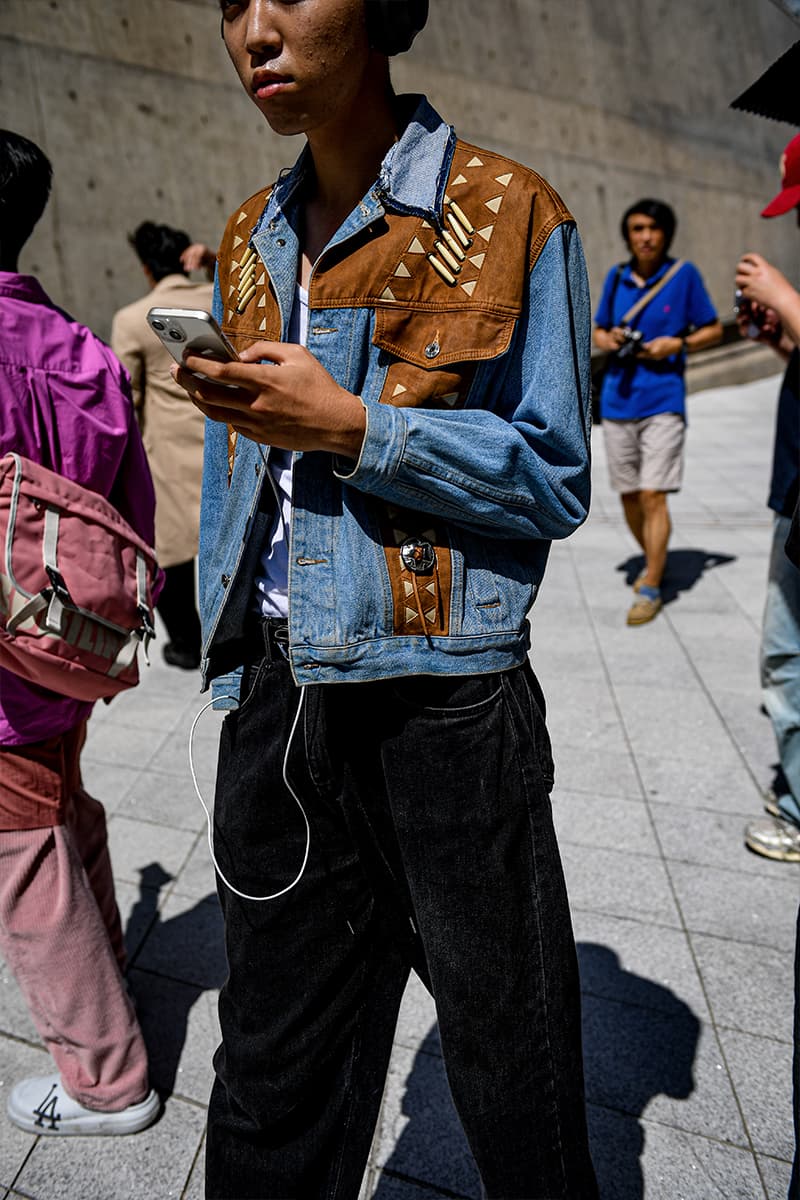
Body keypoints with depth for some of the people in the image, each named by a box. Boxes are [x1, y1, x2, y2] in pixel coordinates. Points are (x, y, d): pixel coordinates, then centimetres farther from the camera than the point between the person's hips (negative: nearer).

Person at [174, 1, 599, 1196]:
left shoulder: (507, 215, -2)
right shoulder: (250, 239, 14)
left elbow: (553, 481, -5)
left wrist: (352, 427, -17)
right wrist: (233, 676, 14)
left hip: (445, 706, -4)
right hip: (277, 708, 5)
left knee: (514, 1064, 15)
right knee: (274, 1073, 19)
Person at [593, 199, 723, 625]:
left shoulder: (683, 274, -2)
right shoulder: (616, 277, 7)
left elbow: (714, 330, 5)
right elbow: (598, 331, 16)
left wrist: (677, 343, -13)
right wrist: (608, 340, -7)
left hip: (663, 401, -4)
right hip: (617, 399, 4)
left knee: (652, 495, -10)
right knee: (628, 495, 11)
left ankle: (651, 589, -1)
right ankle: (653, 561, 34)